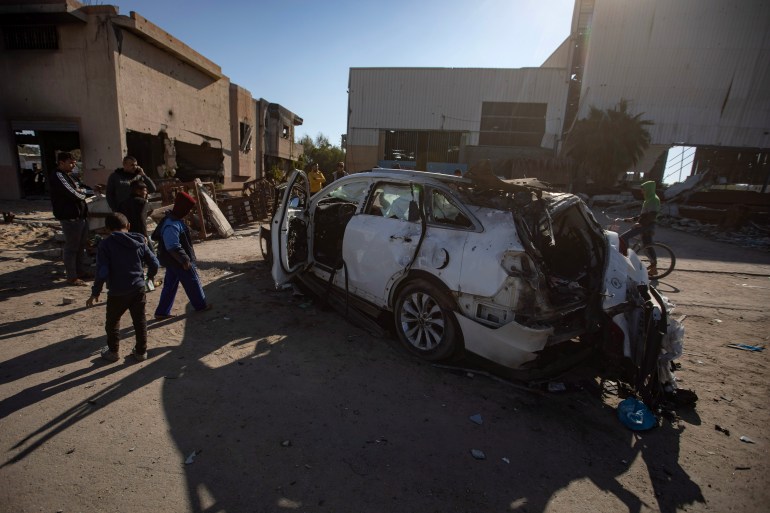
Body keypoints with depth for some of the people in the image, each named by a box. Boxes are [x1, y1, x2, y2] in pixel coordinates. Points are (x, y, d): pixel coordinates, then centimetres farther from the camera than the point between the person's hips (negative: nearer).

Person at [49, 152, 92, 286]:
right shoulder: (58, 176, -12)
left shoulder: (67, 175, 18)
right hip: (70, 217, -9)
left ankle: (82, 272, 26)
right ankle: (72, 277, 3)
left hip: (80, 215, 9)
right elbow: (74, 194, -19)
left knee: (81, 246, 15)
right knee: (71, 247, -3)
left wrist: (81, 191, -7)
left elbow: (81, 191, 16)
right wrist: (82, 193, 2)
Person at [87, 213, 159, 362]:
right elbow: (154, 263, 1)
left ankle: (113, 351, 32)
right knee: (140, 320, 14)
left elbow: (102, 271, -14)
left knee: (112, 322, 18)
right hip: (138, 289, 3)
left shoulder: (106, 244, -10)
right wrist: (150, 276, 22)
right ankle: (141, 352, 23)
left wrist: (95, 293, -5)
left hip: (117, 292, -3)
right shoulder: (139, 242, 1)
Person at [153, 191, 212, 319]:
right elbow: (174, 247, -30)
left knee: (170, 285, 15)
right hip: (178, 261, -10)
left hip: (172, 261, 10)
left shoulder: (171, 219, 5)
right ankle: (201, 305, 25)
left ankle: (162, 312, 22)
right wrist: (184, 259, -22)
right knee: (192, 282, 8)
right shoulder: (172, 226, -28)